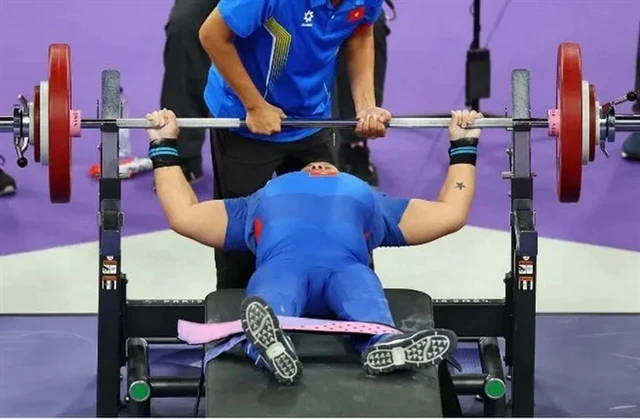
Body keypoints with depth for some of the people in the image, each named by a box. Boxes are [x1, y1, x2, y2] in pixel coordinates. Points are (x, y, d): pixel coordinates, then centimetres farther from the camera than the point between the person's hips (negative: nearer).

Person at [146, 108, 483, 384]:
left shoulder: (368, 199, 46)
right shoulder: (265, 198, 46)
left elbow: (451, 215, 40)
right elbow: (183, 216, 39)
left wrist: (464, 145, 45)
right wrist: (164, 145, 43)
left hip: (347, 266, 1)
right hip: (281, 264, -1)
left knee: (372, 318, -40)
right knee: (268, 313, -42)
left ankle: (385, 347, -70)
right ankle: (272, 348, -72)